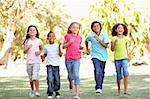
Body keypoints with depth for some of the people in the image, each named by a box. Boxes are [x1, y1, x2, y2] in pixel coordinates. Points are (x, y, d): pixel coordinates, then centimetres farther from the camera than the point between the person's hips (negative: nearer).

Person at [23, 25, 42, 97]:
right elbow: (24, 51, 5)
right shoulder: (27, 41, 5)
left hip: (36, 61, -2)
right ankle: (32, 90, 23)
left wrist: (39, 52, -4)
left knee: (35, 76, -18)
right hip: (29, 61, 2)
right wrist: (28, 47, -14)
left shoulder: (38, 41, 3)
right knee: (30, 77, 9)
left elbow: (41, 48, 17)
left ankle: (37, 91, -17)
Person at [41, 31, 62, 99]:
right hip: (49, 65, -1)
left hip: (56, 64, 1)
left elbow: (60, 55, -5)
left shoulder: (57, 46, 3)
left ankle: (56, 91, 24)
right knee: (50, 79, -13)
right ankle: (50, 92, -8)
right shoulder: (46, 46, 7)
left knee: (57, 79, 6)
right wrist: (43, 57, 1)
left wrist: (59, 48, -17)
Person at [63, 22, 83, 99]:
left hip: (76, 59, 0)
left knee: (76, 75, -10)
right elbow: (63, 46, 1)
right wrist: (69, 42, -15)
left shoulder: (79, 37, 8)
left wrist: (82, 48, 2)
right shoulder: (67, 36, 0)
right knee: (70, 75, 12)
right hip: (68, 59, 0)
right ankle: (70, 82, 48)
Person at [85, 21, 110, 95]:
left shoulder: (103, 35, -3)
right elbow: (86, 41, 21)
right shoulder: (90, 36, -1)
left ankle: (100, 87, 27)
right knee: (97, 71, -21)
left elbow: (106, 45, -13)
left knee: (102, 73, 11)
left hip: (103, 56, 2)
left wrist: (98, 40, -21)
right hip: (95, 56, -2)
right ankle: (98, 88, -28)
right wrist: (87, 49, 25)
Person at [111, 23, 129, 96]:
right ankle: (119, 89, 26)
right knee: (119, 76, 7)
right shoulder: (114, 38, -2)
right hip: (117, 59, 0)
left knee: (126, 73, -19)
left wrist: (127, 56, 21)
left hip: (124, 58, 0)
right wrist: (114, 43, -18)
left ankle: (125, 90, -17)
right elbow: (112, 49, -3)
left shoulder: (125, 38, 4)